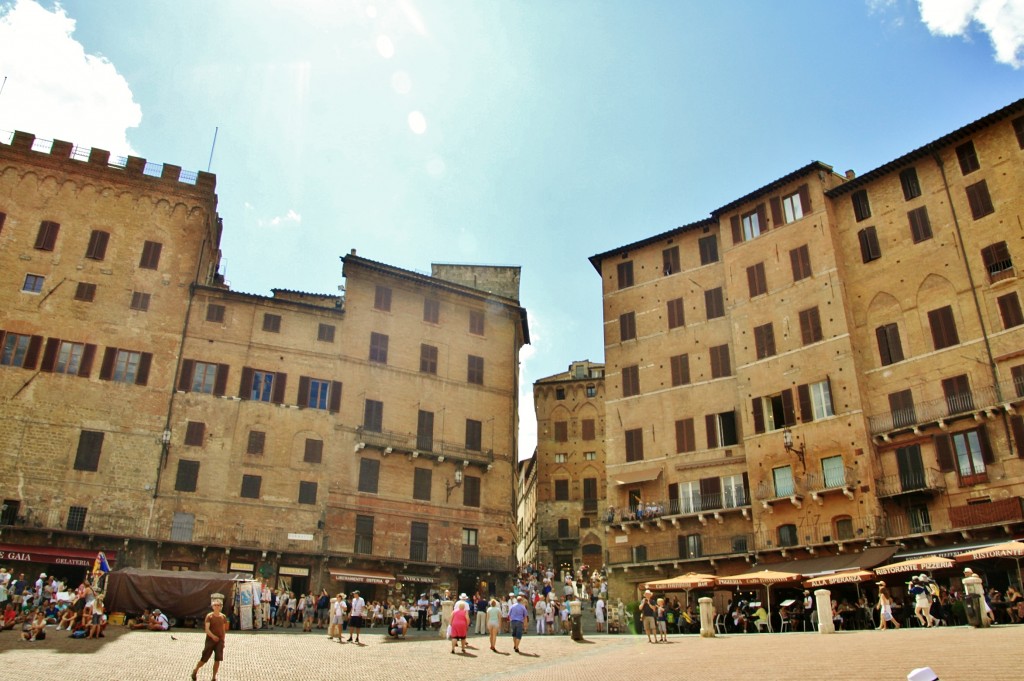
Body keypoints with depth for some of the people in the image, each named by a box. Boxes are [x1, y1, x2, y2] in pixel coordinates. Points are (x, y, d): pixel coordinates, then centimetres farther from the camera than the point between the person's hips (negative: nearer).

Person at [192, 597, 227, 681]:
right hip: (210, 640, -3)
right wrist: (213, 636, -30)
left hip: (220, 640, 3)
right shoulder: (209, 616, -7)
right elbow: (207, 629, -16)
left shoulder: (223, 617, 4)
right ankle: (195, 671, 31)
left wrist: (223, 641, 9)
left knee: (218, 659, -2)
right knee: (204, 659, 3)